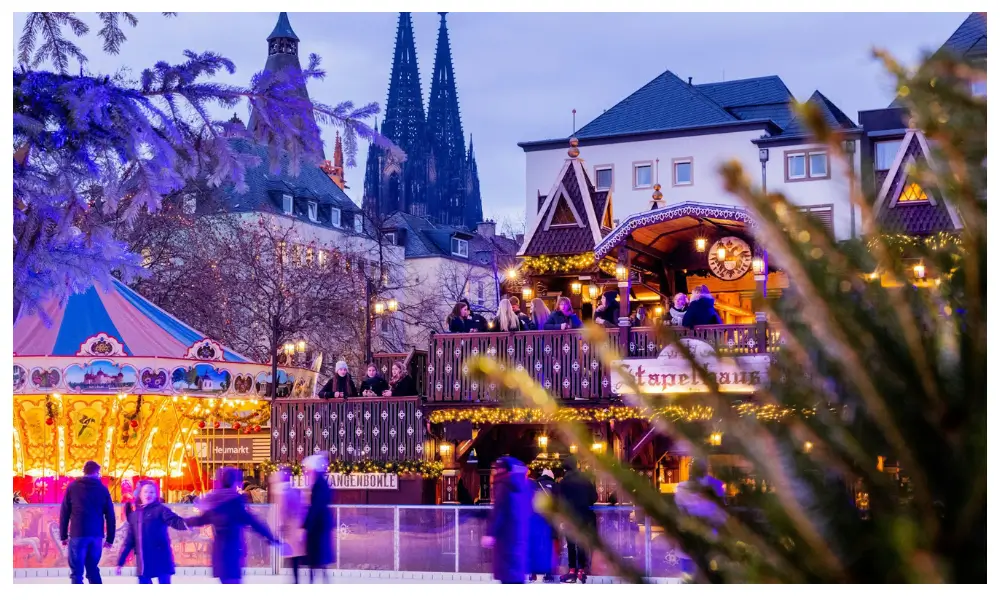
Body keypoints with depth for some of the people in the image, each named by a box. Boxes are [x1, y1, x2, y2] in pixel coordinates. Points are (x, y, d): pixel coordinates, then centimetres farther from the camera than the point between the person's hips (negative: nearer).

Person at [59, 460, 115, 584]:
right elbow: (110, 515, 7)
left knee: (76, 573, -1)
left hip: (78, 534, -2)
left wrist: (63, 535, 8)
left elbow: (64, 513, 3)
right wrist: (110, 538, 12)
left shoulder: (72, 487, 5)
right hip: (96, 535, 2)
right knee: (93, 569, 16)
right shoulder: (102, 489, 8)